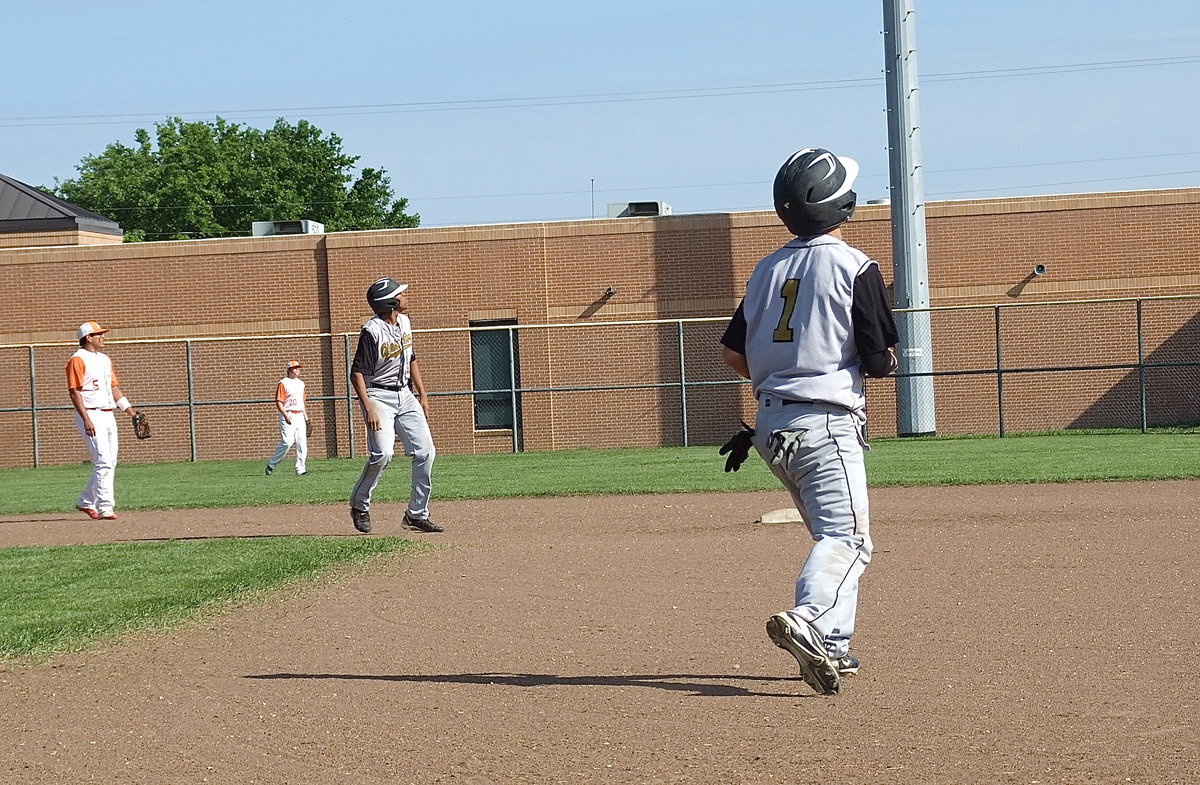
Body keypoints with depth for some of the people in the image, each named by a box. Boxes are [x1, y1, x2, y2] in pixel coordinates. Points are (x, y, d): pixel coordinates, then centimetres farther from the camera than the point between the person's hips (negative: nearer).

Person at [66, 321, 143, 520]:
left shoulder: (105, 359, 18)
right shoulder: (78, 360, -8)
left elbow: (114, 387, 22)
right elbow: (74, 391, -13)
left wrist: (129, 409, 12)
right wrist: (86, 419, -21)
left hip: (108, 415, 9)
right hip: (91, 416, -9)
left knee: (110, 463, 8)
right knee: (103, 462, -14)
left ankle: (86, 502, 21)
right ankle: (105, 507, -12)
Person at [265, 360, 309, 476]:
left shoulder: (300, 383, 17)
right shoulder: (283, 383, -6)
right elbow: (278, 402, -11)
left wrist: (306, 417, 19)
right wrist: (285, 415, -22)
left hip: (299, 416, 7)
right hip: (288, 416, -7)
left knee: (302, 443, -1)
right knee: (287, 442, -14)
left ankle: (300, 469, 1)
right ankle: (271, 464, 0)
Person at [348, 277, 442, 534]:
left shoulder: (404, 322, 7)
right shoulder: (372, 330, -17)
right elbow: (357, 372, -17)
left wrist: (422, 394, 16)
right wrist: (368, 409, -25)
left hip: (406, 396, 8)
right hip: (379, 395, -8)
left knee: (426, 452, 0)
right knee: (382, 454, -22)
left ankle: (417, 514, 8)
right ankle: (359, 506, 0)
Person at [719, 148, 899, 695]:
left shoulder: (768, 270, 10)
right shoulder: (855, 268, -7)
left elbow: (733, 353, 13)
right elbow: (880, 360, -8)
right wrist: (880, 361, 15)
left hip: (772, 424, 7)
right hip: (827, 421, -7)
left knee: (832, 534, 20)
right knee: (848, 538, -13)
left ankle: (830, 648, 18)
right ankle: (807, 621, -38)